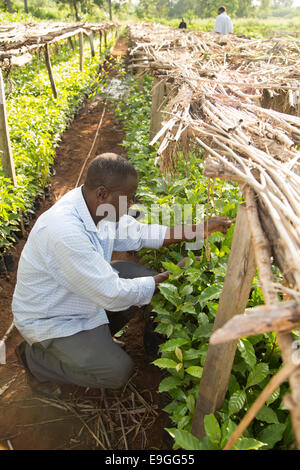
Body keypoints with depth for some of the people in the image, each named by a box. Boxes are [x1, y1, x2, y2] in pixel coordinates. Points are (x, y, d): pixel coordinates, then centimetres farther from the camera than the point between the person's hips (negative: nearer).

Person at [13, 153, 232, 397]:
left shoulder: (97, 205, -12)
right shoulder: (64, 232, -38)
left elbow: (139, 233, 1)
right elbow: (114, 296, -33)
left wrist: (201, 229, -3)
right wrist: (172, 276, -21)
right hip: (50, 320, -8)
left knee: (142, 276, -1)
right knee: (118, 371, -12)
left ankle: (96, 336, 13)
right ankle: (36, 357, 8)